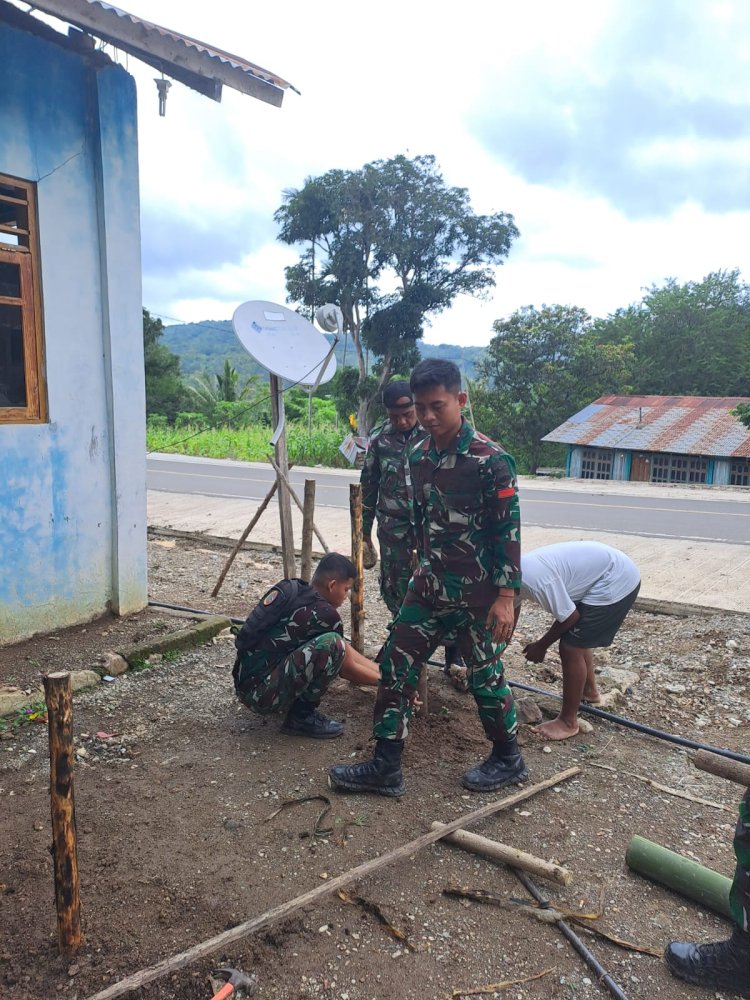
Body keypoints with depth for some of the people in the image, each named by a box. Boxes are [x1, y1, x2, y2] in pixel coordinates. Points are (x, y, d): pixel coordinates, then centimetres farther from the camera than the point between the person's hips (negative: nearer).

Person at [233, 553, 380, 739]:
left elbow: (347, 652, 18)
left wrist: (382, 671, 19)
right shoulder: (323, 614, -17)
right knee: (331, 644, -23)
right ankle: (302, 716, -7)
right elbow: (348, 669, -2)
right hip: (261, 694, -9)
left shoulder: (293, 591, 9)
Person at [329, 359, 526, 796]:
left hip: (479, 593, -6)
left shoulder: (491, 460, -17)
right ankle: (386, 767, 16)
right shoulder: (419, 457, 4)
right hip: (431, 585, 7)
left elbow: (508, 530, -16)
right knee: (396, 665, 5)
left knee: (485, 677, 7)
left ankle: (508, 760, 32)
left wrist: (506, 596, -17)